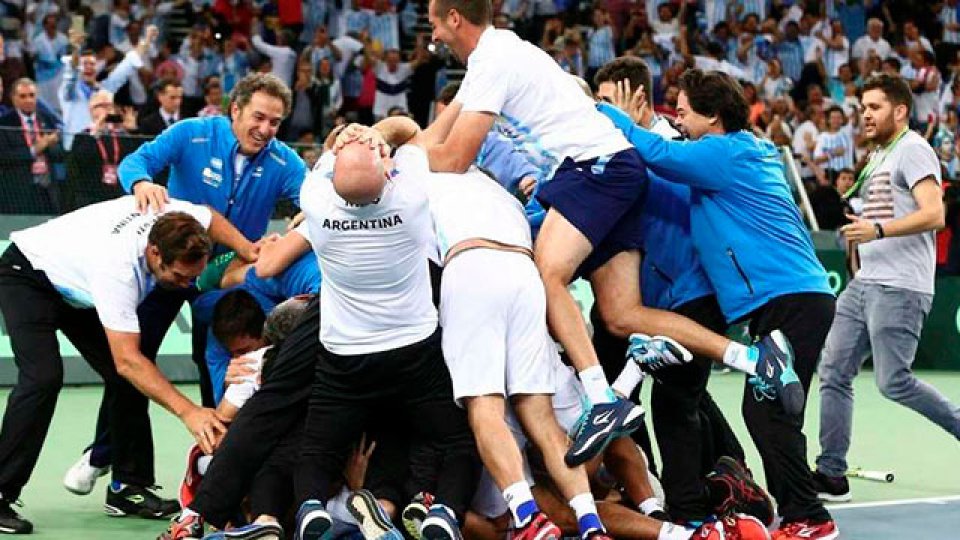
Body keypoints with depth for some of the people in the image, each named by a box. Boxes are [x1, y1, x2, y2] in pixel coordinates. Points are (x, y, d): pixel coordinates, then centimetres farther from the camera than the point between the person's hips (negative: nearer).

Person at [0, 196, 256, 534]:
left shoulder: (173, 218, -25)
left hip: (75, 288, 8)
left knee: (125, 377, -3)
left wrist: (250, 253, -12)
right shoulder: (117, 268, -43)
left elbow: (210, 218, 3)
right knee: (44, 376, -27)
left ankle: (128, 488, 3)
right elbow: (126, 360, -44)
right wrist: (188, 411, -49)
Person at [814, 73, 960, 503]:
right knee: (833, 371, 2)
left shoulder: (912, 150, -7)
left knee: (893, 383, -11)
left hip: (898, 287, -9)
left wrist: (878, 230, -25)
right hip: (864, 285, 9)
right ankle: (831, 475, 3)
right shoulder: (879, 156, 21)